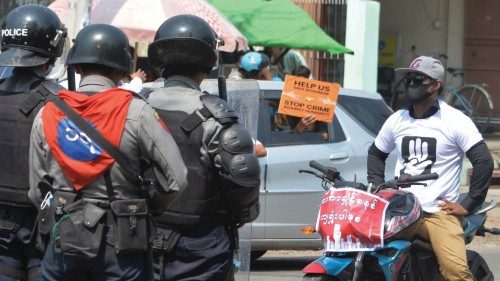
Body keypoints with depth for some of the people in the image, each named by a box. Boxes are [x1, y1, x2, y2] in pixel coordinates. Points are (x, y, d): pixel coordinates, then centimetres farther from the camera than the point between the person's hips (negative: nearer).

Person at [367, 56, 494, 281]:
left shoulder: (455, 121, -1)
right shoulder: (397, 120, 15)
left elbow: (484, 161, -5)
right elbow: (376, 153, 29)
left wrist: (468, 205, -7)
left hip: (439, 212, -5)